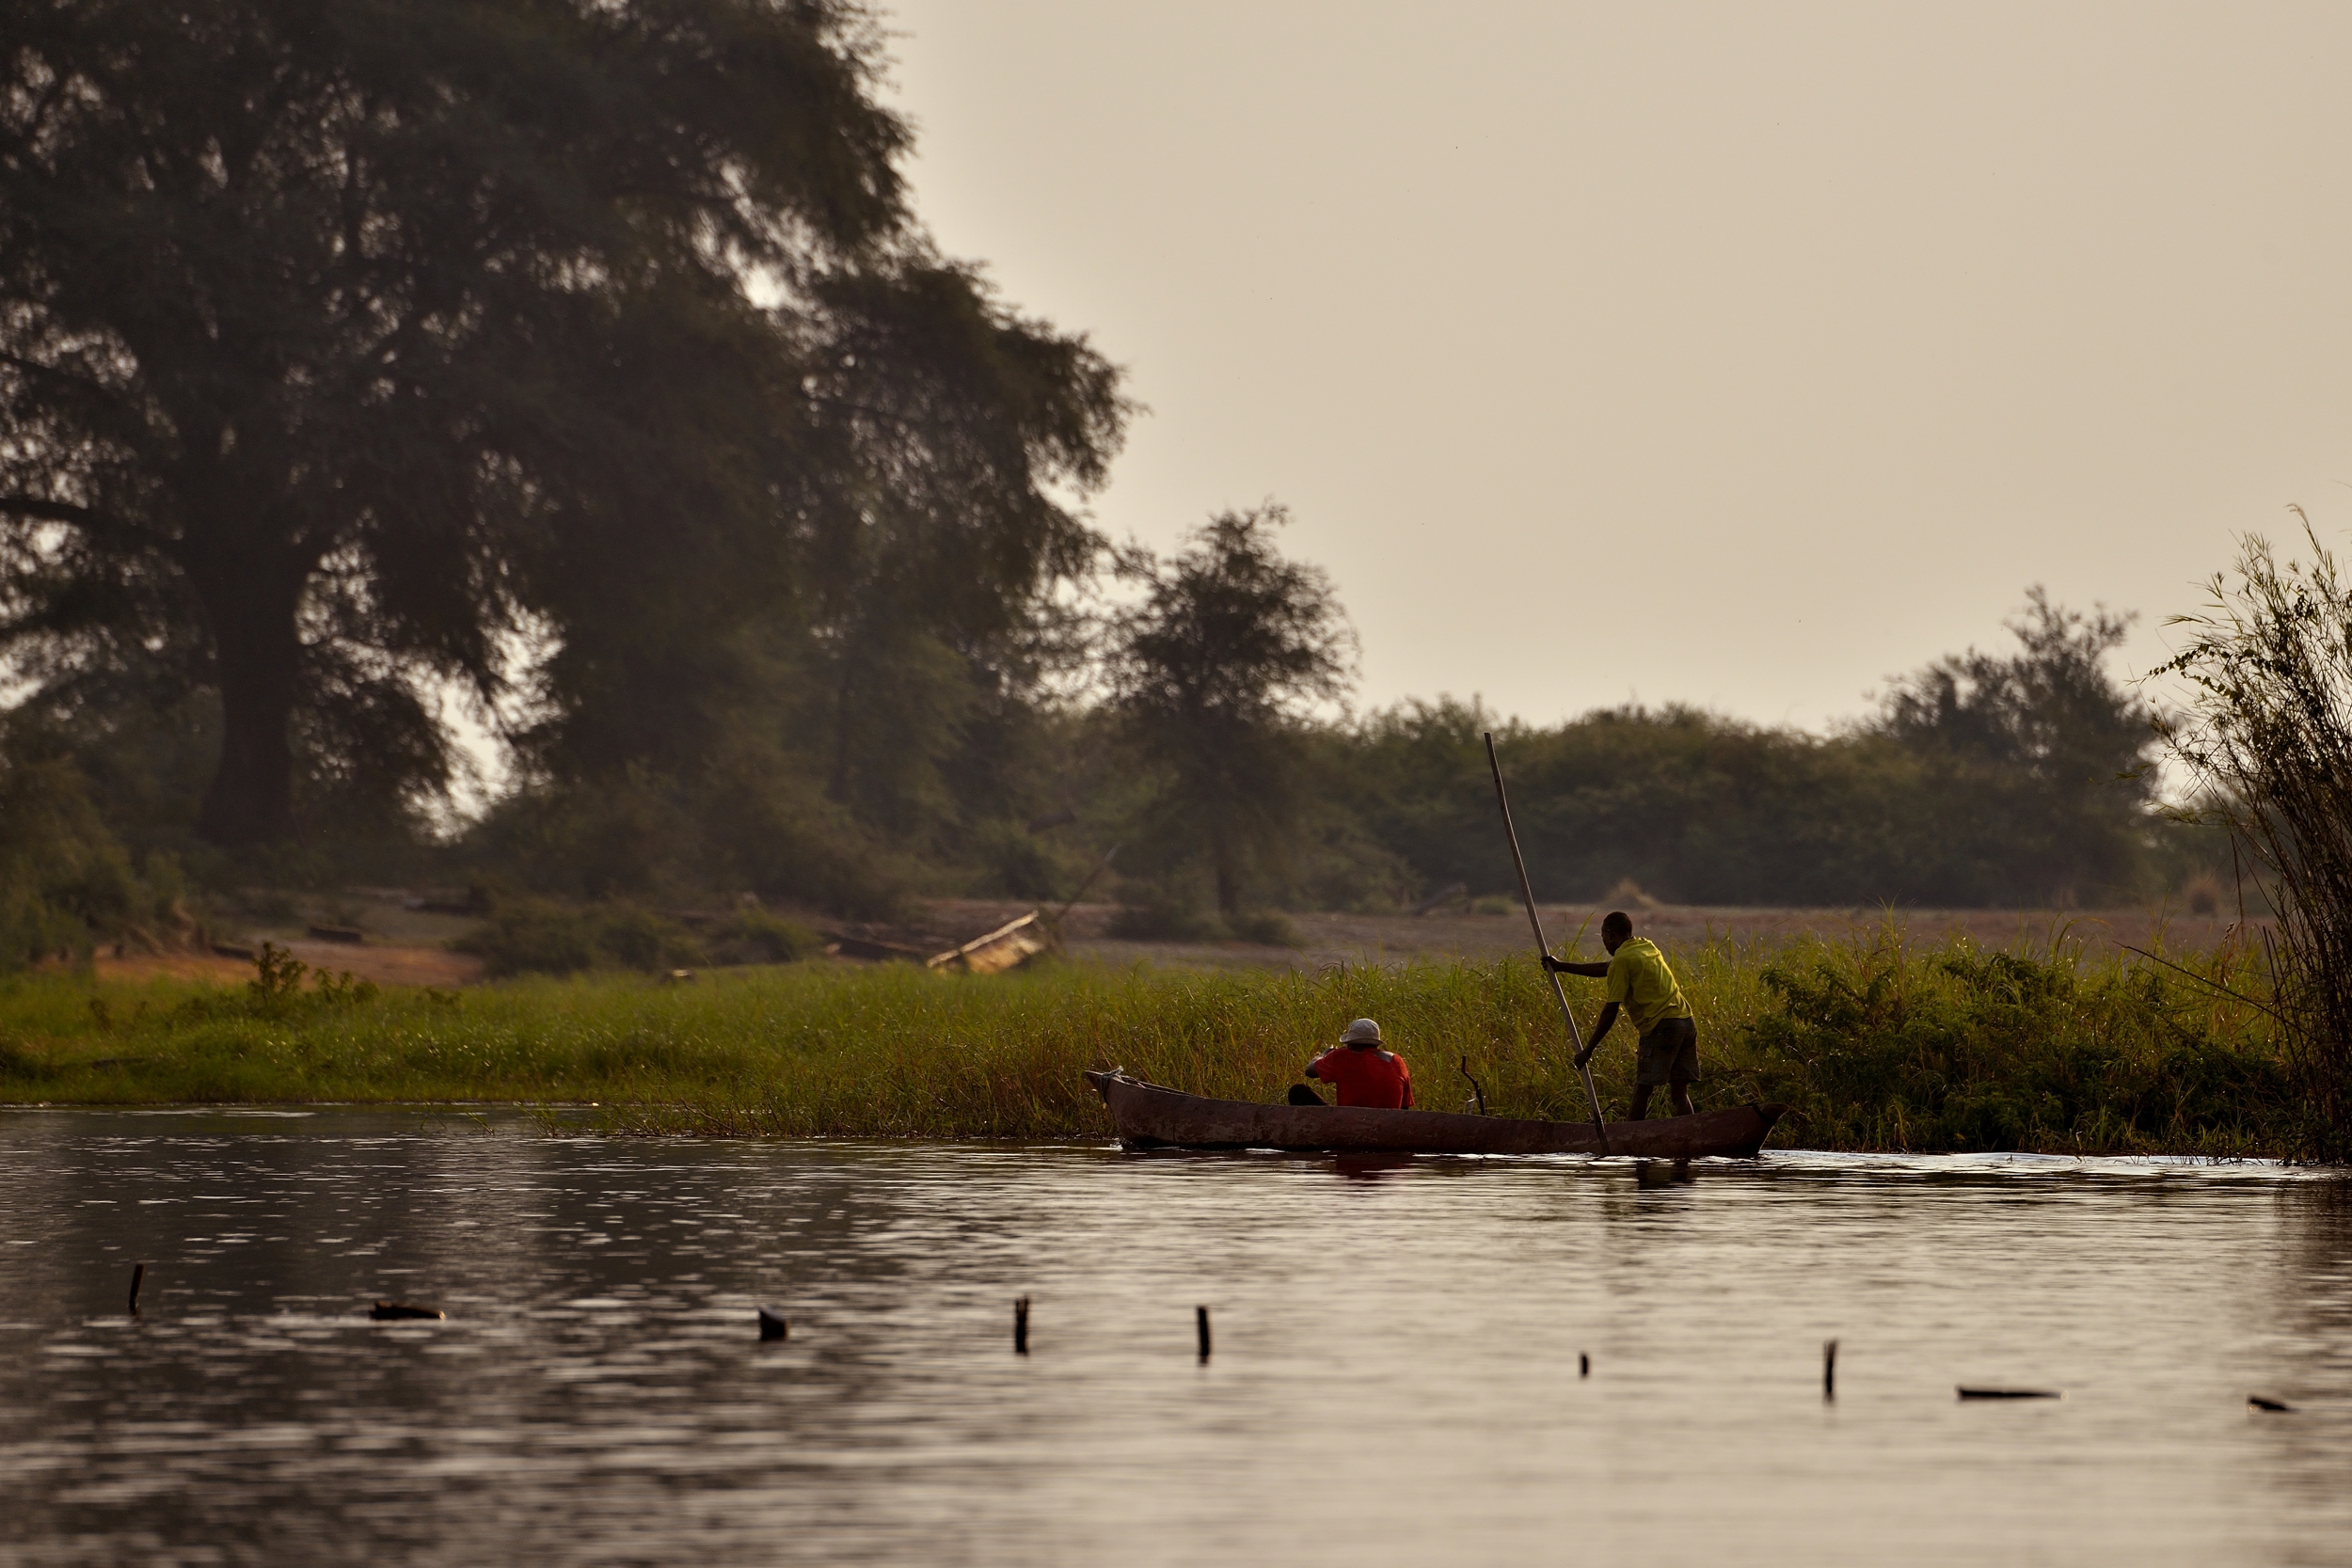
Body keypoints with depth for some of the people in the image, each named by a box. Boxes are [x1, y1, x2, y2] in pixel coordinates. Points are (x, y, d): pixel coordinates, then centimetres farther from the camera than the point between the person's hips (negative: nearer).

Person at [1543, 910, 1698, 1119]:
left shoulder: (1622, 960, -6)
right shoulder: (1647, 946, 19)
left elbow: (1610, 1012, -7)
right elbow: (1607, 970, 31)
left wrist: (1588, 1050, -1)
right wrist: (1562, 967, 36)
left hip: (1662, 1026, -8)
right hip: (1687, 1022, 8)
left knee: (1642, 1089, -2)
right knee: (1679, 1092, 5)